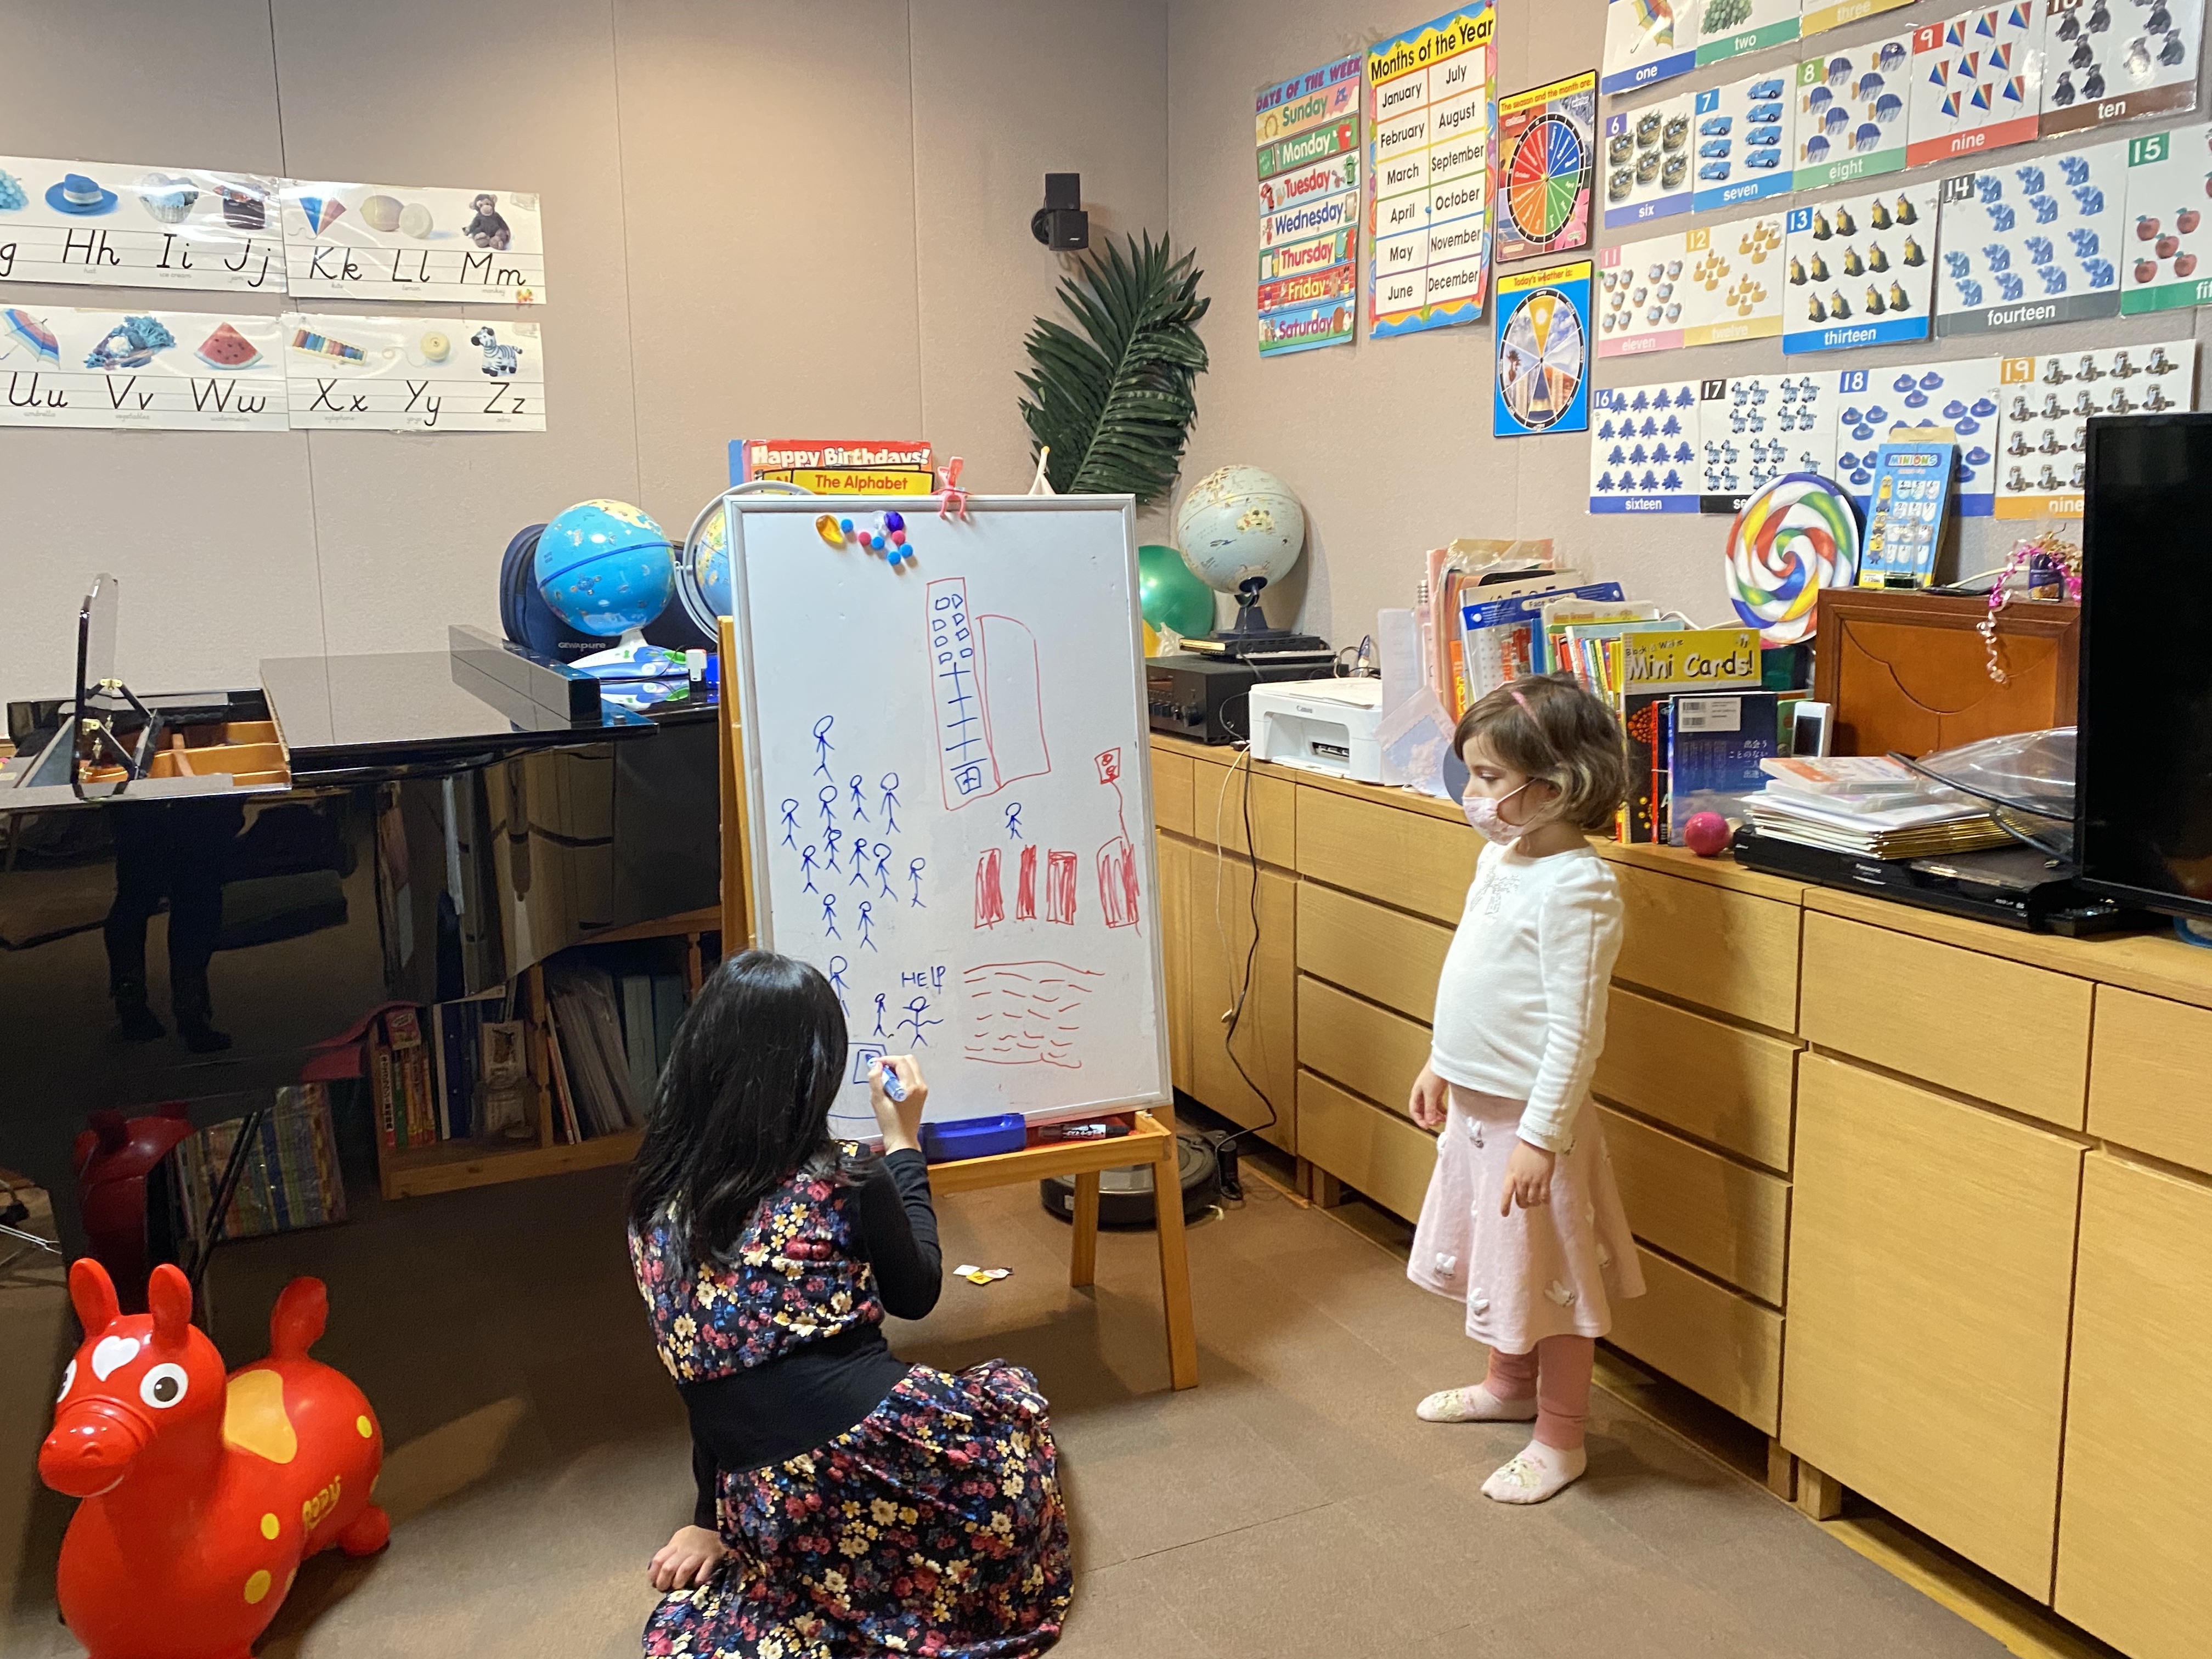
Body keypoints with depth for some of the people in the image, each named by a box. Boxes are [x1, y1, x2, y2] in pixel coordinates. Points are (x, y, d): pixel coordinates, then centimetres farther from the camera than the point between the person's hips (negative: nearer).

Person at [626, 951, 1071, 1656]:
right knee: (1012, 1393, 28)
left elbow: (718, 1380, 11)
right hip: (891, 1473, -3)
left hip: (774, 1522, 3)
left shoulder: (655, 1205, 3)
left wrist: (712, 1518, 21)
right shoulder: (846, 1183, -8)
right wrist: (902, 1143, 17)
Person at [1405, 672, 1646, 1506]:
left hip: (1530, 1114, -9)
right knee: (1498, 1257, 25)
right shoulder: (1498, 857, 4)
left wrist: (1541, 1136, -24)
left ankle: (1559, 1439, 22)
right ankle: (1509, 1384, 45)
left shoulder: (1575, 887, -23)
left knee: (1551, 1276, 6)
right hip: (1475, 1101, 9)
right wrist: (1440, 1064, 20)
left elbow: (1575, 1029, -24)